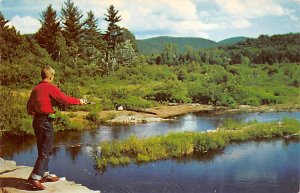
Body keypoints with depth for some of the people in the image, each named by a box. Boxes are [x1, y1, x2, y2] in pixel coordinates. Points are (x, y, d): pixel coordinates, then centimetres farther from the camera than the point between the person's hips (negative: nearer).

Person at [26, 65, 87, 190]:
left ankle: (45, 174, 26)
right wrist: (79, 101, -1)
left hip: (36, 120, 8)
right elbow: (65, 99, -13)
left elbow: (29, 105, 15)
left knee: (43, 149, 17)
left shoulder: (35, 88, 10)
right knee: (46, 151, -4)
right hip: (45, 121, -8)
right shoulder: (50, 87, -12)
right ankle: (34, 177, -9)